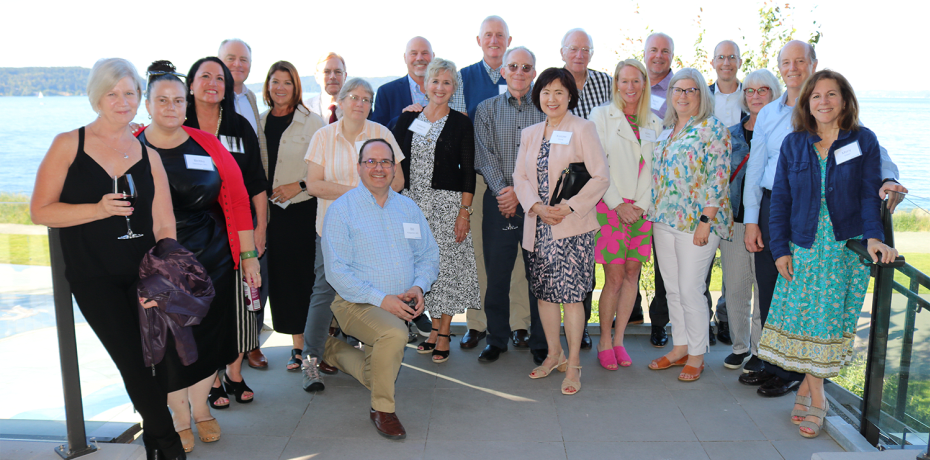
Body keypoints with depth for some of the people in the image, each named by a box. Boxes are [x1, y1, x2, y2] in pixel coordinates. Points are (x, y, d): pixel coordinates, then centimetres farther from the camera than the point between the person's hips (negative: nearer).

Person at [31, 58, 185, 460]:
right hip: (93, 279, -2)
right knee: (135, 364, -6)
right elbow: (41, 211, -2)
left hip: (143, 275, 2)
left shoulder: (148, 156, 6)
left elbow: (164, 227, 3)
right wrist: (98, 209, -16)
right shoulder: (68, 145, 0)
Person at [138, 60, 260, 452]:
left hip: (213, 260, 1)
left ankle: (202, 409, 35)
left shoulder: (207, 145, 1)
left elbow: (237, 200, 1)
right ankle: (180, 419, 29)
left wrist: (249, 255, -1)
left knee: (209, 338, 12)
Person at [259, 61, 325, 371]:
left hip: (302, 209, -4)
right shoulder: (259, 122, 12)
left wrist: (299, 185, -12)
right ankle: (297, 345, 15)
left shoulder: (311, 122, -1)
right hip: (270, 210, 4)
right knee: (281, 276, 4)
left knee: (304, 275, -3)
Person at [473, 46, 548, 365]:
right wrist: (502, 190, -10)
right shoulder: (486, 109, 12)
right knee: (497, 272, 3)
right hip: (498, 201, 1)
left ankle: (540, 342, 14)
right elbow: (485, 156, 2)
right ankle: (497, 338, 18)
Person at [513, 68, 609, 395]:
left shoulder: (582, 129, -2)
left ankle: (573, 363, 10)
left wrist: (568, 207, -15)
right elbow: (520, 177, 10)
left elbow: (600, 177, -7)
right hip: (538, 225, 5)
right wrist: (537, 207, -8)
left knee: (571, 294, -4)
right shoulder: (529, 134, 14)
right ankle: (554, 354, 28)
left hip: (573, 226, -5)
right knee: (544, 292, 11)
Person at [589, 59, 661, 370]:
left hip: (642, 208, 4)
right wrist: (618, 204, -10)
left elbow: (656, 168, 10)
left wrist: (641, 205, -2)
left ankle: (619, 339, 17)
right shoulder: (601, 115, 1)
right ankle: (604, 342, 9)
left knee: (632, 274, 6)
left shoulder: (654, 123, 12)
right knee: (614, 277, -5)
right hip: (609, 205, -4)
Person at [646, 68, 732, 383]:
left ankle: (696, 355, 12)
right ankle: (679, 348, 24)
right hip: (664, 221, 7)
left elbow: (718, 178, -13)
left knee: (691, 289, -3)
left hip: (695, 223, -7)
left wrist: (705, 221, -18)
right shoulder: (666, 131, 14)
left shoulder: (712, 129, -7)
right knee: (672, 289, 12)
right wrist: (653, 213, 13)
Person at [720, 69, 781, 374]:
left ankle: (760, 350, 16)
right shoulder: (732, 133, 12)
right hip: (734, 218, 4)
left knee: (765, 288, 2)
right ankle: (740, 346, 25)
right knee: (735, 287, 9)